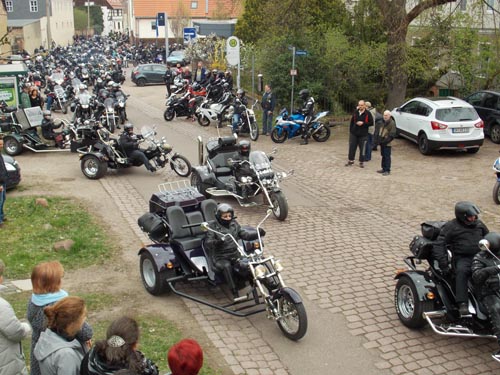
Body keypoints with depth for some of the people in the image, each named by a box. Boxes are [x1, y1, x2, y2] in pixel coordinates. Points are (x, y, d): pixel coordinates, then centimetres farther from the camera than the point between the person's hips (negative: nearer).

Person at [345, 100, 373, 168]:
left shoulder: (368, 114, -6)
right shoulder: (355, 112, 5)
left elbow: (371, 123, -6)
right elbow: (352, 121, 12)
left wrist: (363, 123, -17)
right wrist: (350, 130, 8)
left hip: (363, 134, -3)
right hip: (354, 133, 3)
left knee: (362, 149, 4)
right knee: (352, 147, 8)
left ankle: (361, 162, 15)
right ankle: (350, 160, 21)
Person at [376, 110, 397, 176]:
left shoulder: (392, 123, -13)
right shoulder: (383, 122, 14)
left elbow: (392, 135, -17)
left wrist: (385, 141, -20)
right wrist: (378, 139, 11)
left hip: (387, 143, -8)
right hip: (382, 143, 8)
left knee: (387, 157, -5)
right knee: (383, 156, 14)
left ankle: (387, 170, -1)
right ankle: (384, 168, 22)